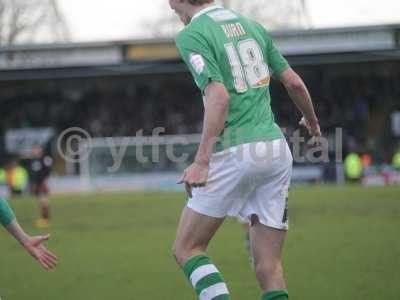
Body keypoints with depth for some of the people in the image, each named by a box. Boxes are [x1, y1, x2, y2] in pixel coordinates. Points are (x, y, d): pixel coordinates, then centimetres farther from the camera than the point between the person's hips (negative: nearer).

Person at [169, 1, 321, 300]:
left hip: (235, 154, -6)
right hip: (277, 150, 6)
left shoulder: (191, 35, -5)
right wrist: (312, 121, 37)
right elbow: (295, 83, 18)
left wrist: (201, 161, -21)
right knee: (270, 269, 6)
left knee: (187, 248, 9)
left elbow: (219, 96, -18)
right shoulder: (251, 25, 16)